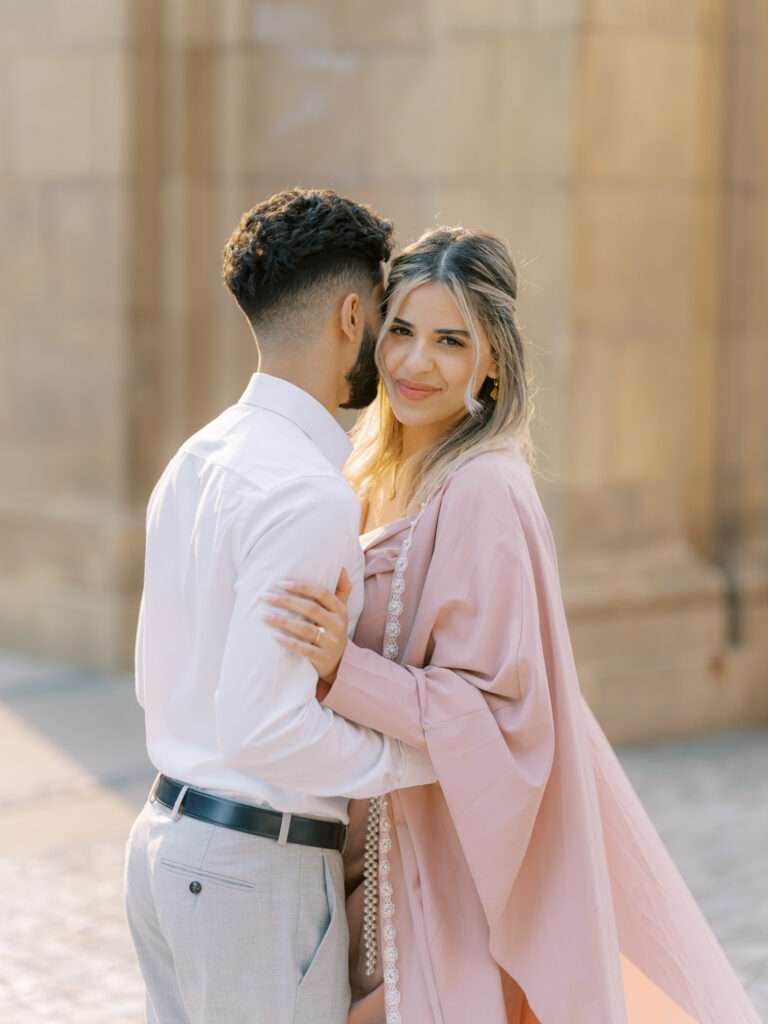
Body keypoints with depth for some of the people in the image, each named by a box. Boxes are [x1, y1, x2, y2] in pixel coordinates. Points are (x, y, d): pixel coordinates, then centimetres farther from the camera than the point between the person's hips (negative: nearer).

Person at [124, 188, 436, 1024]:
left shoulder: (195, 460, 9)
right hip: (260, 863, -9)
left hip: (167, 836, 9)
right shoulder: (307, 493, -20)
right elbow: (265, 725, -25)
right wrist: (426, 756, -14)